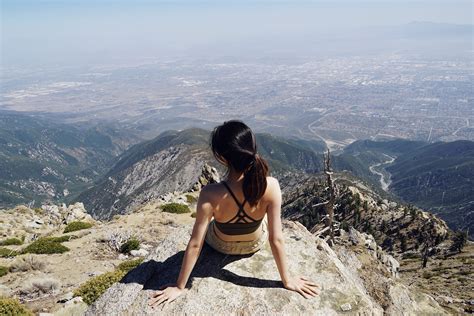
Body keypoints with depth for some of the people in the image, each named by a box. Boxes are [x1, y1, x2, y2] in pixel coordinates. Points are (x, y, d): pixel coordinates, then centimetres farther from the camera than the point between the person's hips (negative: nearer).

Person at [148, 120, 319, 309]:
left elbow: (195, 244, -29)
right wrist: (287, 280, -9)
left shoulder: (210, 195, -39)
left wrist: (180, 287, -14)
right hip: (255, 244, 1)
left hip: (221, 245, -1)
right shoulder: (271, 186, -35)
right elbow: (276, 239, -26)